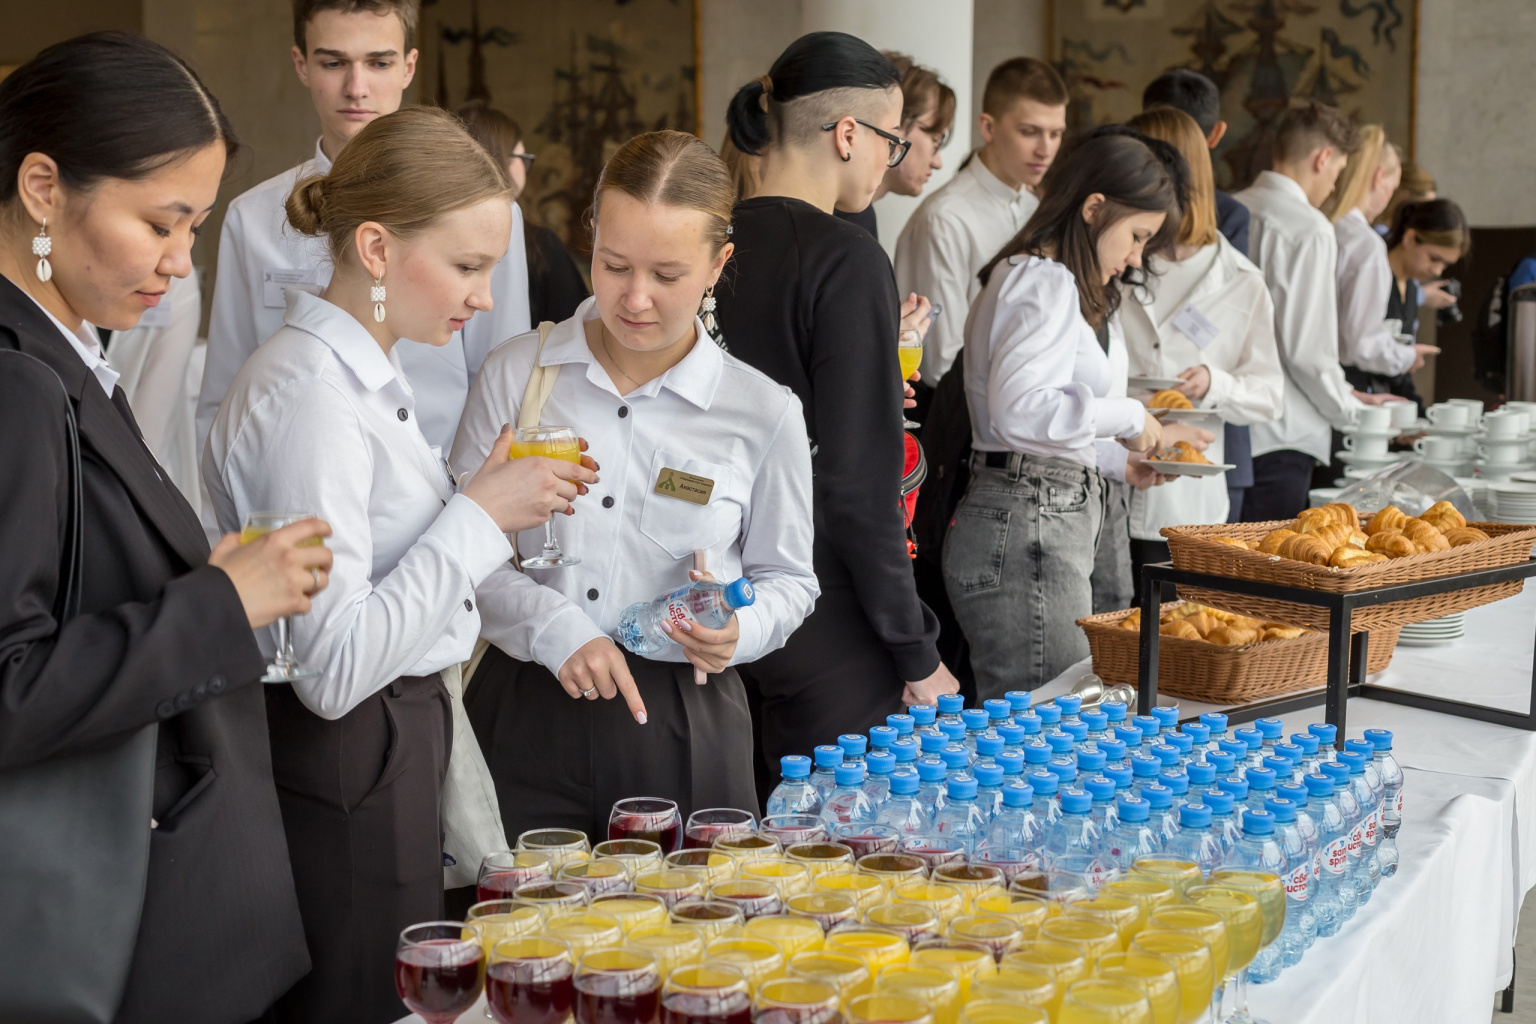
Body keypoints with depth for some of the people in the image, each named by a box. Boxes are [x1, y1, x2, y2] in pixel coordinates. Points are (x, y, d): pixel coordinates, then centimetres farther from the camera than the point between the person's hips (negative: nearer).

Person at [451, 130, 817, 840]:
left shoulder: (763, 414, -1)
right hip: (526, 717, 1)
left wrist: (738, 629, -11)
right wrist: (554, 626, -14)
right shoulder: (517, 374, 0)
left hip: (683, 727, 0)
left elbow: (787, 577, 10)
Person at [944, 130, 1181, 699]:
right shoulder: (1046, 281, -11)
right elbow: (1020, 409, -25)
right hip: (1028, 528, -10)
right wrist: (1129, 417, -14)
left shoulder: (1028, 275, 21)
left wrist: (1120, 460, 16)